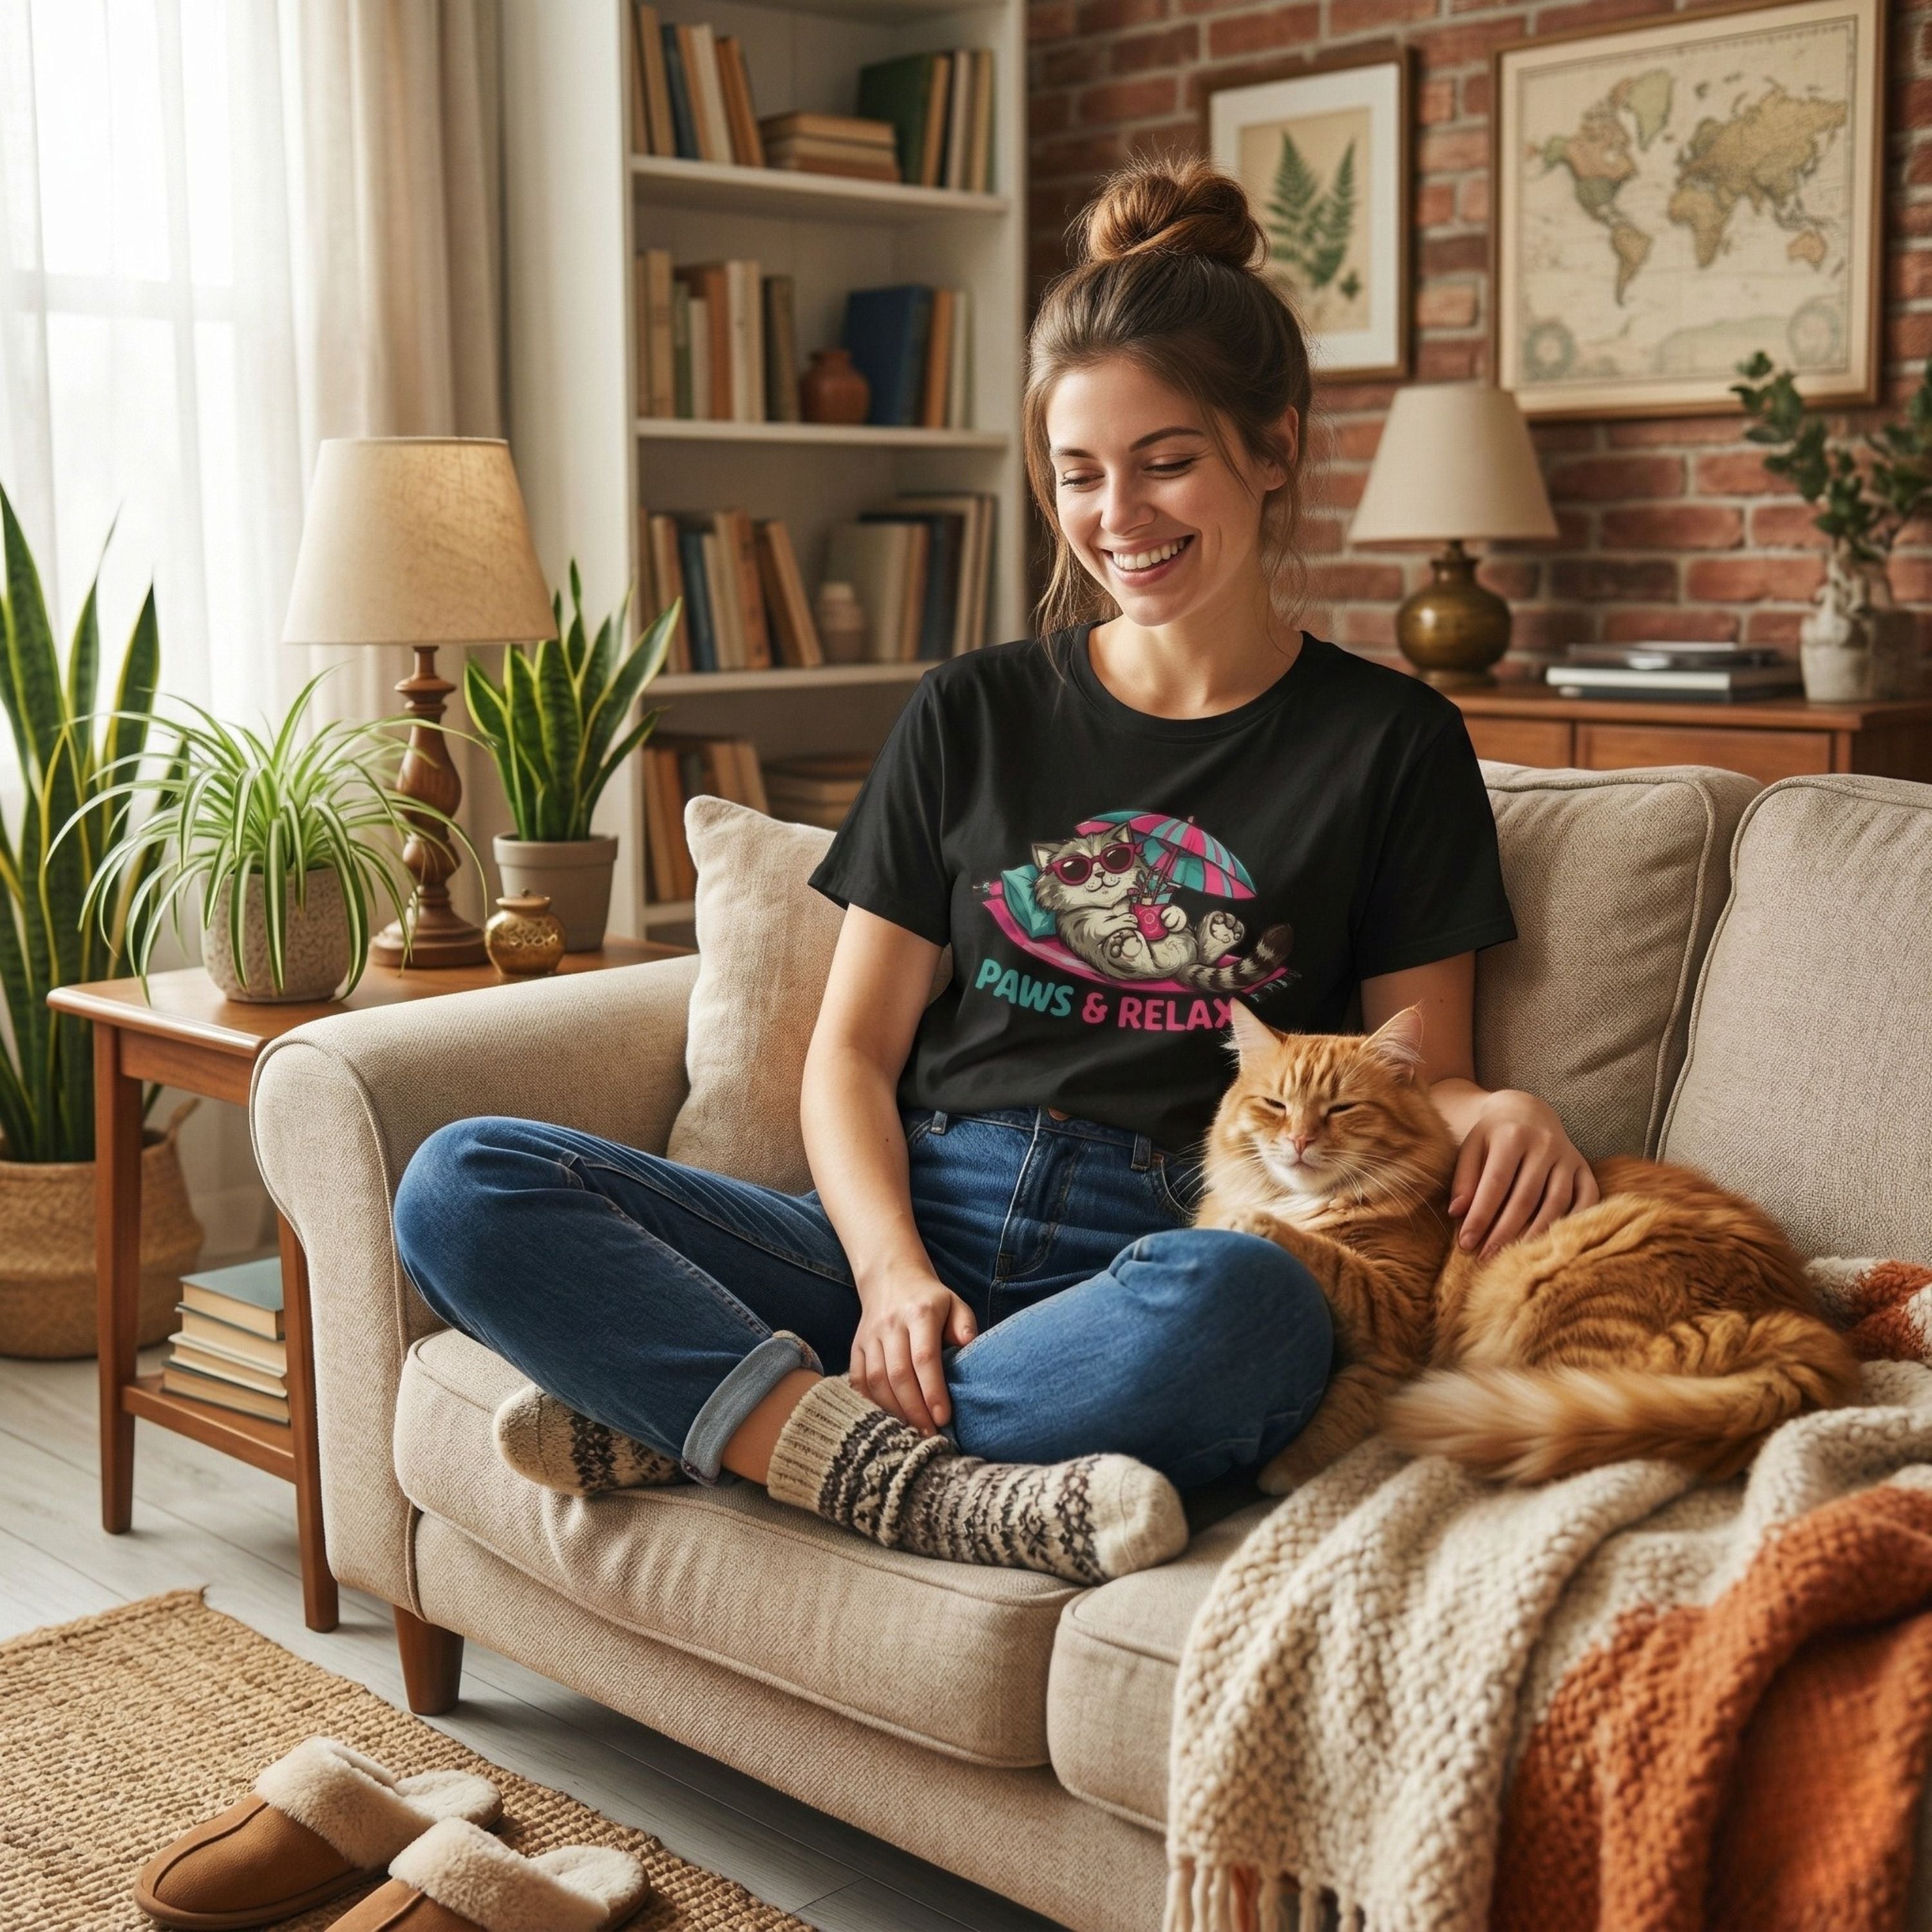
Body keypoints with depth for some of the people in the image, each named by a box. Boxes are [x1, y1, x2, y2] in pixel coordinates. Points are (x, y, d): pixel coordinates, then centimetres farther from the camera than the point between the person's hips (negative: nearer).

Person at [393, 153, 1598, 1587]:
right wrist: (894, 1272, -9)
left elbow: (1419, 1074, 12)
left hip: (1160, 1262, -2)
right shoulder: (974, 714, 15)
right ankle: (929, 1486, -27)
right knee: (464, 1187, -17)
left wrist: (1501, 1109, -14)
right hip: (920, 1227, 3)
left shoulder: (1388, 743, 10)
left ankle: (691, 1417, -21)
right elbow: (853, 1051, 11)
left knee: (1237, 1300, -40)